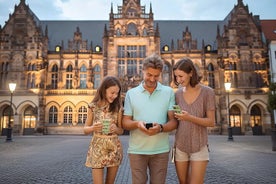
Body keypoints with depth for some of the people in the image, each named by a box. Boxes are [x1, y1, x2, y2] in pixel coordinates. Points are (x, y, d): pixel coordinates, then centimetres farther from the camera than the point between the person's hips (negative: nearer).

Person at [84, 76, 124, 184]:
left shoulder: (118, 108, -1)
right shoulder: (93, 106, -4)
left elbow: (121, 130, 6)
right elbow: (85, 130, 1)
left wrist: (116, 129, -16)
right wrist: (93, 128, -20)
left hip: (114, 148, 2)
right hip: (97, 147, -1)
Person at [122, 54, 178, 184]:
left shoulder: (169, 92, 3)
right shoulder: (131, 93, 3)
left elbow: (174, 121, -1)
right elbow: (125, 123, 3)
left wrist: (161, 128, -22)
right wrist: (137, 124, -19)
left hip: (161, 150, 0)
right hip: (136, 150, 0)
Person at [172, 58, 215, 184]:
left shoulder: (207, 92, -8)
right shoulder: (178, 94, 2)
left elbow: (211, 122, -11)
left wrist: (190, 118, -24)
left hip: (199, 147, -3)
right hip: (180, 146, 4)